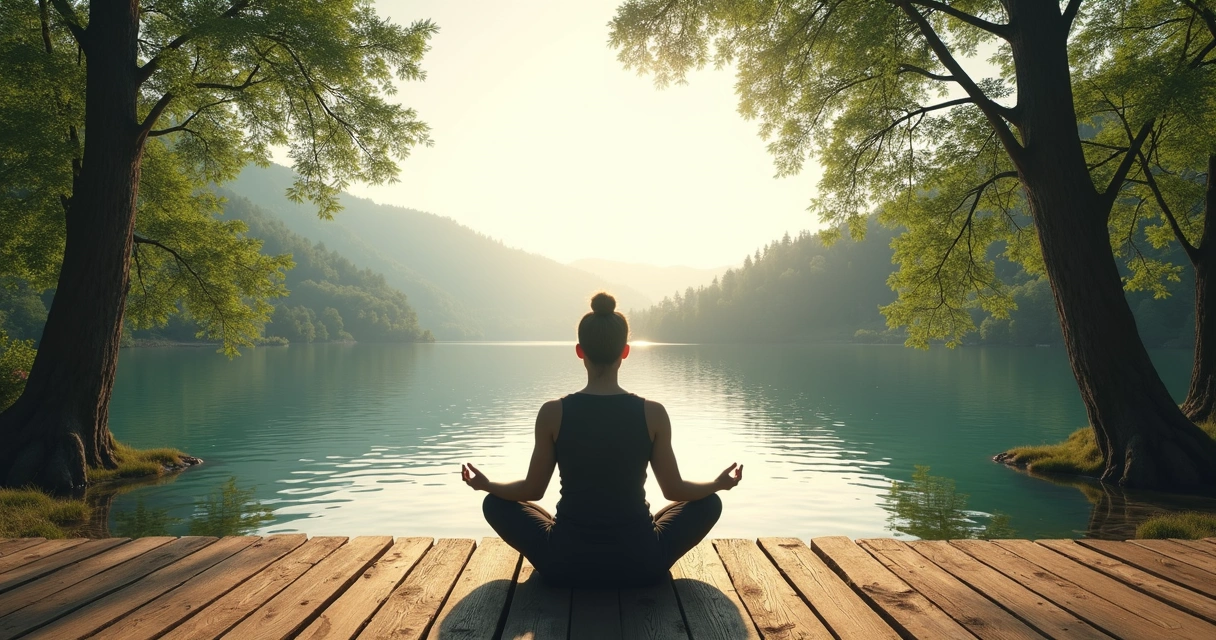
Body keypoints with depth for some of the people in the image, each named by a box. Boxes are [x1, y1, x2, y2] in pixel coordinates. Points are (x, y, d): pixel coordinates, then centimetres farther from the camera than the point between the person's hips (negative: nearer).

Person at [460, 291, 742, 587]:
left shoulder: (553, 413, -12)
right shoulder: (653, 413, -11)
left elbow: (532, 490, -1)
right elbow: (674, 490, -1)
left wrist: (485, 484, 19)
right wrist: (721, 483, 19)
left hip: (565, 564, 0)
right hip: (639, 564, 1)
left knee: (495, 503, 23)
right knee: (709, 503, 24)